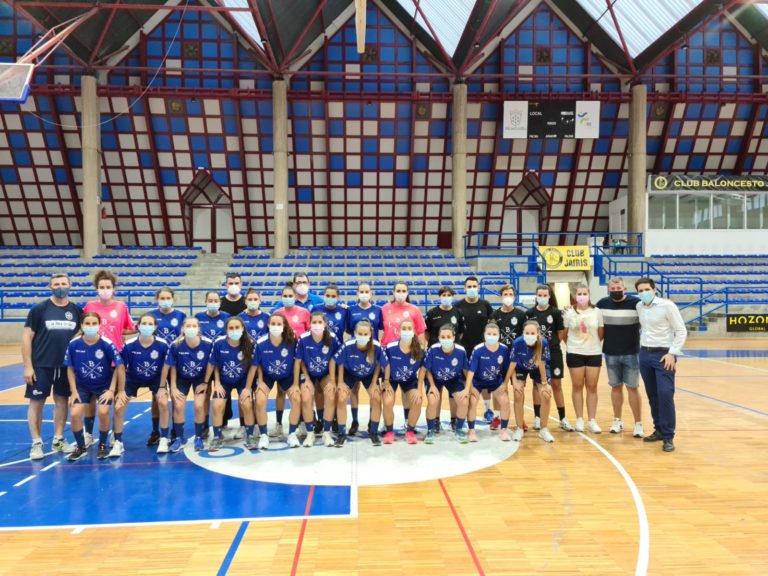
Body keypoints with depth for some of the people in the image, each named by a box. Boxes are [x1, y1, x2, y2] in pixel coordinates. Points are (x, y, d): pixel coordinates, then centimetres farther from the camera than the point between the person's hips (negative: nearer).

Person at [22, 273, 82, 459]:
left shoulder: (76, 310, 2)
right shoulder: (39, 309, -6)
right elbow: (26, 337, -6)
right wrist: (27, 366, -10)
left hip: (66, 365, 3)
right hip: (41, 365, -3)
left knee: (62, 400, 10)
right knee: (36, 402, 3)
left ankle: (58, 440, 23)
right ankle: (36, 443, 14)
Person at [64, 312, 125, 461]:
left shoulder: (107, 344, -22)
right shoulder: (73, 344, -15)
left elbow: (119, 367, -15)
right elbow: (70, 369, -3)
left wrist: (112, 390, -13)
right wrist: (73, 391, -6)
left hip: (104, 385, -2)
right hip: (82, 385, 2)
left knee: (103, 412, -22)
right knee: (75, 414, -15)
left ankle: (102, 445, 5)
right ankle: (81, 447, 12)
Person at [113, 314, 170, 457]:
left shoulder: (162, 344, -25)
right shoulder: (129, 345, -25)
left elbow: (165, 366, -10)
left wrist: (162, 387, -7)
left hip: (155, 379, 0)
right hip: (132, 378, 1)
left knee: (163, 403, -20)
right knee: (118, 407, -11)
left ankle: (164, 439, -1)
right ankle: (118, 443, 8)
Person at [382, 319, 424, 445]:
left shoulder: (420, 350, -22)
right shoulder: (390, 347, -27)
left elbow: (422, 370, -8)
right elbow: (387, 365, -9)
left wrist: (419, 389, -10)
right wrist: (386, 382, -7)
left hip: (410, 380, 1)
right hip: (391, 379, -1)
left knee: (418, 401, -21)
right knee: (388, 403, -24)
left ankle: (410, 431, 5)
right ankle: (389, 431, 4)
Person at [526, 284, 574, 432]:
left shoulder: (555, 312, -3)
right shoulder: (529, 313, -1)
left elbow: (561, 333, 1)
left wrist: (552, 344, -1)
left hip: (553, 353, -1)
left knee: (556, 385, 4)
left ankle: (563, 419, 13)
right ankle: (537, 418, 17)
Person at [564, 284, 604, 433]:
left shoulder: (597, 312, -1)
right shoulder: (569, 313, -2)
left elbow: (601, 334, 7)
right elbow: (564, 334, 4)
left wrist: (595, 345, 8)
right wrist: (572, 345, 8)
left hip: (594, 354, 1)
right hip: (575, 354, -1)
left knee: (592, 387, 5)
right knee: (577, 386, 6)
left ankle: (592, 421, 11)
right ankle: (579, 419, 13)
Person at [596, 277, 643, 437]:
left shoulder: (636, 303, -9)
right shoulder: (602, 304, 0)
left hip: (631, 353, -3)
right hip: (610, 354, 3)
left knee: (632, 388, 2)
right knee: (616, 387, 12)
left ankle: (638, 424, 12)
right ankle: (617, 421, 24)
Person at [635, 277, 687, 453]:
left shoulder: (667, 305, -11)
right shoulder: (639, 307, 7)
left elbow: (681, 331, -9)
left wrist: (672, 353, -16)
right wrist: (642, 346, 14)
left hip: (664, 354, -6)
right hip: (645, 354, 6)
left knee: (665, 394, -13)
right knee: (652, 396, 10)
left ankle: (668, 436, -5)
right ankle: (659, 430, 22)